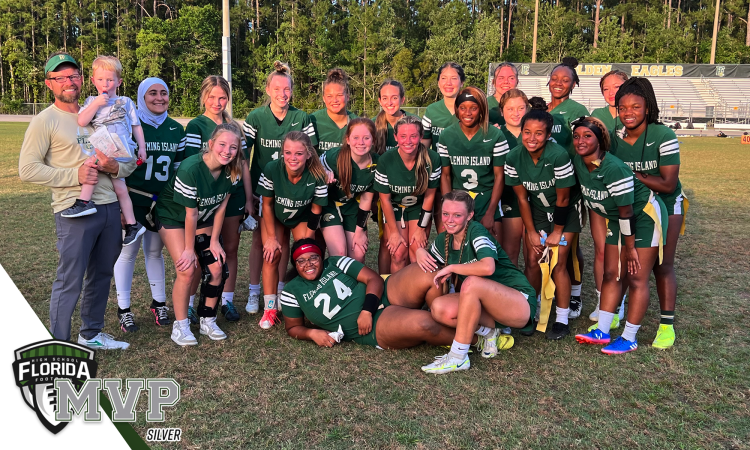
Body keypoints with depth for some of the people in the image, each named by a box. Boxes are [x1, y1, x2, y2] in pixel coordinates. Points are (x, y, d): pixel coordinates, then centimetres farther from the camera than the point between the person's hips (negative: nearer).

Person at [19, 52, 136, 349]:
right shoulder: (45, 121, -2)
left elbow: (130, 162, 14)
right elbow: (27, 169, -9)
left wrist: (114, 167, -8)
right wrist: (75, 175, -16)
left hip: (110, 208, 6)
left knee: (101, 276, 16)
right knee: (69, 282, -2)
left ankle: (91, 334, 33)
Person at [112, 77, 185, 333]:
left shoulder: (176, 129, 8)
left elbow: (180, 166, 14)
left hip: (164, 202, 4)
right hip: (133, 200, -3)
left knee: (155, 252, 14)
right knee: (128, 252, 3)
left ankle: (159, 303, 26)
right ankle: (123, 309, 16)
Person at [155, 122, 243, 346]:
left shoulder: (232, 171, -17)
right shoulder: (190, 169, -33)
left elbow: (221, 207, -7)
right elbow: (190, 214, -25)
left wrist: (214, 241, -5)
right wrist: (189, 249, -17)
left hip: (204, 220, 5)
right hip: (173, 217, -5)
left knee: (217, 269, -4)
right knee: (187, 270, -16)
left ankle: (207, 321, 15)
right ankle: (180, 326, 1)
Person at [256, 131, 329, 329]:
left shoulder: (317, 177, -31)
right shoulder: (271, 169, -31)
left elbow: (316, 211, -16)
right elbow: (267, 204, -16)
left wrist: (307, 240, -12)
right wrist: (272, 237, -13)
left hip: (302, 218, 0)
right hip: (275, 217, 0)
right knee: (272, 255, -10)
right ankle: (269, 309, 1)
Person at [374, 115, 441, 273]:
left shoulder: (432, 159, -21)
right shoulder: (385, 161, -22)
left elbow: (429, 195, -9)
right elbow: (385, 198, -12)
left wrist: (421, 228, -7)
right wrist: (394, 231, -9)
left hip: (419, 208, 1)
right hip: (394, 208, 0)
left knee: (417, 252, -10)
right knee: (399, 254, -8)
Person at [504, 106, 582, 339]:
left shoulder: (559, 156, -31)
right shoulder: (514, 158, -18)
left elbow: (563, 199, -21)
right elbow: (522, 198, -8)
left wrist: (557, 232, -12)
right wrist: (531, 232, -4)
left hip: (566, 211, -4)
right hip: (536, 210, 4)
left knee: (558, 263, -7)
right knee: (532, 261, 0)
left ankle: (562, 320, 6)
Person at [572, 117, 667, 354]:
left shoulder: (614, 168, -30)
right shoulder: (577, 162, -8)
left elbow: (626, 212, -24)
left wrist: (631, 248, -17)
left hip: (644, 216, -8)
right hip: (617, 219, 8)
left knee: (636, 279, -4)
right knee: (611, 274, 7)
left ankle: (629, 338, 4)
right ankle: (602, 331, 12)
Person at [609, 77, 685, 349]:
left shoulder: (664, 137, -22)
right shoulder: (614, 138, -10)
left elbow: (668, 184, -26)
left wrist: (631, 174, -28)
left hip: (665, 206, -3)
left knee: (662, 265, 1)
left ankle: (667, 324, 11)